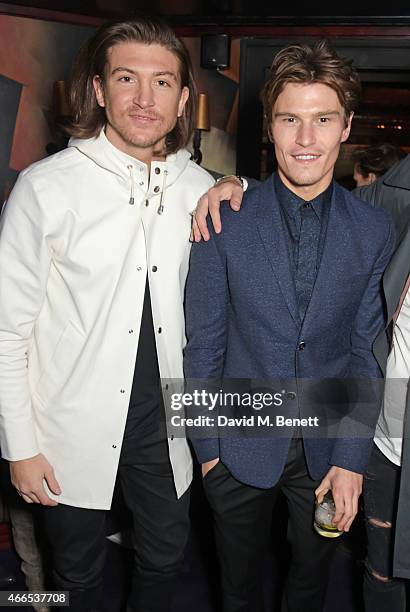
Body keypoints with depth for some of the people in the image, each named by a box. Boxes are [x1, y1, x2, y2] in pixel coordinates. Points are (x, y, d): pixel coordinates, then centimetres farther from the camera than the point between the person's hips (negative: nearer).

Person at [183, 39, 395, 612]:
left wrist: (351, 457, -7)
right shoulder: (224, 221, -13)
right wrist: (207, 445, -4)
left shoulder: (376, 230, -7)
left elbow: (367, 350, -4)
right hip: (242, 444, -1)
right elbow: (204, 344, -7)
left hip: (329, 449, 2)